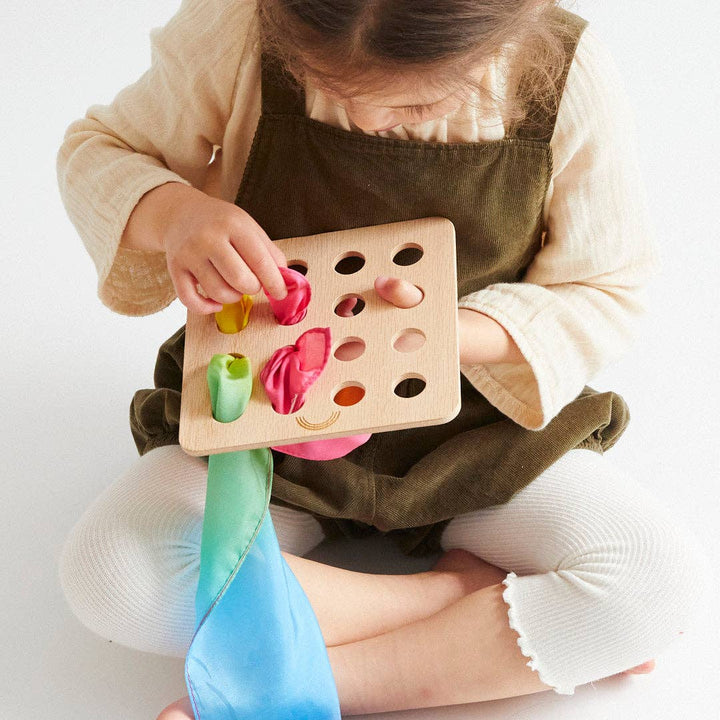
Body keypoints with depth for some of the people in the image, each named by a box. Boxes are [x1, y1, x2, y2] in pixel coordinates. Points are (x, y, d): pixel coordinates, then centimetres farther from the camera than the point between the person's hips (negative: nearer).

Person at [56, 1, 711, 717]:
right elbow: (96, 151, -4)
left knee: (663, 577, -24)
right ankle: (467, 597, -14)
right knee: (108, 574, -26)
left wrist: (450, 333, -27)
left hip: (474, 424, 0)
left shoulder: (570, 78, -19)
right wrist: (171, 211, -29)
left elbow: (607, 291, -7)